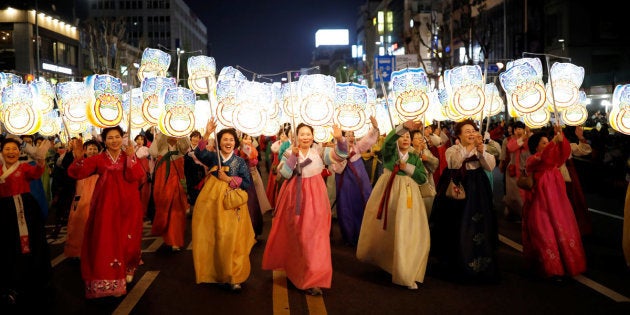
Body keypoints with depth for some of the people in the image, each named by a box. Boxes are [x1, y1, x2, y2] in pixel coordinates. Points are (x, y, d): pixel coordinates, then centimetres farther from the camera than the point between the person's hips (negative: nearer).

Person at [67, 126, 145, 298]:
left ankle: (126, 270, 30)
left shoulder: (129, 157, 5)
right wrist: (78, 158, -24)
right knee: (105, 240, -3)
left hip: (126, 205, 0)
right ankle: (107, 280, 7)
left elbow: (135, 176, -13)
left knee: (126, 239, 6)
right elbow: (77, 173, -6)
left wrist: (130, 157, -22)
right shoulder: (99, 159, 5)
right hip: (105, 205, 0)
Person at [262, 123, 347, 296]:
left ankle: (313, 279, 5)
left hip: (314, 197, -1)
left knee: (313, 236, -3)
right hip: (295, 197, 1)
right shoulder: (289, 152, 1)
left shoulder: (320, 151, 0)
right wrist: (293, 156, -20)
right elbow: (284, 173, -12)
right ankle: (293, 268, 36)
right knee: (295, 235, 13)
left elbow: (341, 155, -13)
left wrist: (339, 139, -31)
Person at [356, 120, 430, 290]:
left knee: (406, 232, -5)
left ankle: (406, 273, 0)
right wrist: (404, 126, -34)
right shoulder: (390, 151, 5)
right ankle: (379, 257, 30)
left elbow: (423, 178, 6)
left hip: (407, 195, 1)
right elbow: (388, 140, -19)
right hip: (388, 192, -1)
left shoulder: (415, 158, 14)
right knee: (384, 227, 4)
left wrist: (408, 167, -6)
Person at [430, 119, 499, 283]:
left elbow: (490, 166, -8)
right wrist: (470, 147, -32)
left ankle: (481, 266, 12)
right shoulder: (453, 150, 0)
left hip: (477, 192, 2)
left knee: (478, 229, 0)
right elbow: (454, 162, -22)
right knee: (458, 230, 0)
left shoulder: (481, 149, 9)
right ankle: (457, 267, 13)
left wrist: (481, 150, -22)